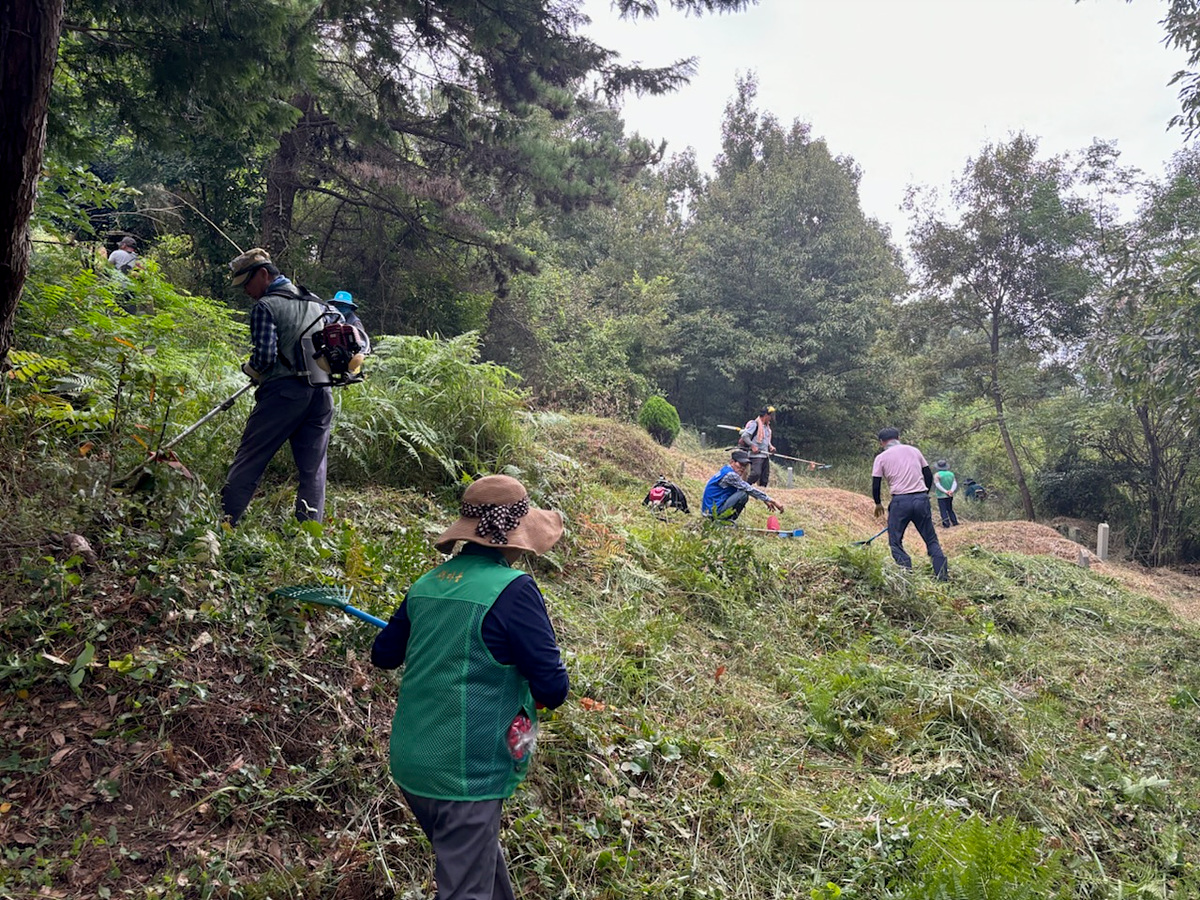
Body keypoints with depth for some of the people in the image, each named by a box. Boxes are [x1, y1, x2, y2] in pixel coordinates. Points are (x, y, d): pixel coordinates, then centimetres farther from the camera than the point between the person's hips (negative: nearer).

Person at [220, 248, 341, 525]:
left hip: (284, 392, -6)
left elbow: (265, 355, -13)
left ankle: (223, 520, 4)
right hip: (322, 393, 6)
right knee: (313, 467, 7)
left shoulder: (265, 306, -4)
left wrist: (250, 369, 8)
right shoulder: (316, 301, 17)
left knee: (249, 459, 2)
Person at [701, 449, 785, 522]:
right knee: (744, 494, -19)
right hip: (714, 511, -10)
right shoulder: (730, 475, -18)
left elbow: (749, 488, 19)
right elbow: (750, 489, -21)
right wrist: (773, 501, -18)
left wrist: (766, 500, 14)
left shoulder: (726, 471, 12)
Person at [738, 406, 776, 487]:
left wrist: (770, 446, 12)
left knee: (765, 475, 7)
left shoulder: (767, 426, 19)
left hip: (765, 454, 9)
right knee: (756, 473, -20)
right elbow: (744, 436, -13)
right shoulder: (754, 424, -8)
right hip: (756, 455, -9)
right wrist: (752, 446, -20)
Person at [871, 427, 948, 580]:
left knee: (895, 542, 8)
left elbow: (875, 484, 4)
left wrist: (878, 504, 20)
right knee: (931, 539, 12)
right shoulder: (914, 450, 13)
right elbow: (928, 475, 14)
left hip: (900, 501, -3)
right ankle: (943, 573, 6)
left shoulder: (881, 457, 4)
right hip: (921, 499, 3)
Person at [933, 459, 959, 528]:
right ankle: (955, 522, 17)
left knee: (943, 510, -2)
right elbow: (955, 483, -3)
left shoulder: (937, 475, -7)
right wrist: (951, 491, -15)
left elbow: (937, 485, -16)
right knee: (950, 509, 18)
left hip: (941, 496, -5)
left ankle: (946, 524, -7)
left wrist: (945, 491, -17)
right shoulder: (951, 474, 8)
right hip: (950, 496, 5)